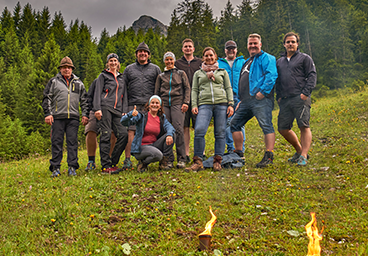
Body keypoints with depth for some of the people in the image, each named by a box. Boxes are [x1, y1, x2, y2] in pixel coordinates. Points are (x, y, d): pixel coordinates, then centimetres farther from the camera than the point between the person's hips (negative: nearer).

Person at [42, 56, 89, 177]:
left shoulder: (78, 83, 16)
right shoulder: (53, 82, 10)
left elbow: (84, 100, 18)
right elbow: (47, 98, 7)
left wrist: (85, 114, 8)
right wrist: (48, 114, -3)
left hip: (73, 117, 1)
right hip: (57, 117, -1)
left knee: (73, 142, 0)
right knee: (57, 142, -1)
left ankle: (72, 167, 5)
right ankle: (55, 168, 5)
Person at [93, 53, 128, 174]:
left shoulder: (121, 78, 27)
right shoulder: (103, 76, 14)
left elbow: (124, 96, 23)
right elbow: (98, 92, 4)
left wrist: (124, 112, 9)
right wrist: (97, 109, -9)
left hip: (117, 110, 4)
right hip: (105, 107, -4)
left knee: (123, 134, -12)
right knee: (105, 136, -11)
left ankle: (113, 162, -3)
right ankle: (106, 166, -11)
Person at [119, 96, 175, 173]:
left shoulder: (162, 118, 8)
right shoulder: (141, 115, -7)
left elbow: (169, 127, -10)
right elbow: (124, 122, -18)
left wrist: (169, 135, -35)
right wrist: (131, 114, -41)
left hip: (153, 145, 5)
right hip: (140, 147, -5)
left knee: (171, 135, -14)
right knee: (158, 155, -34)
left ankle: (164, 162, -3)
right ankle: (142, 163, -2)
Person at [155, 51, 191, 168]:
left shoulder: (181, 73, 14)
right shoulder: (161, 76, 19)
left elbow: (187, 88, 9)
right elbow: (157, 92, 20)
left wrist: (186, 102, -3)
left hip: (177, 103, -2)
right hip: (164, 104, 2)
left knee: (178, 130, -13)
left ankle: (181, 159, -9)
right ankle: (169, 159, 2)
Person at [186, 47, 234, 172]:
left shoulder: (222, 71, 20)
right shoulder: (198, 73, 22)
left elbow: (228, 88, 14)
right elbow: (194, 90, 15)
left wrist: (231, 104, 2)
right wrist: (194, 105, 0)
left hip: (221, 104, 0)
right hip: (204, 104, 0)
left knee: (220, 133, -4)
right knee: (199, 131, -18)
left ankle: (217, 161, 3)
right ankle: (198, 161, -10)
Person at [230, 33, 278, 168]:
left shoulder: (266, 58, 2)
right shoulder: (247, 62, 29)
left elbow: (271, 75, -15)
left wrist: (263, 91, -23)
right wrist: (241, 100, 27)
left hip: (260, 99, -9)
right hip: (246, 101, 9)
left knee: (266, 126, -13)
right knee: (234, 124, 9)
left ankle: (269, 156, -16)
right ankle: (238, 153, 17)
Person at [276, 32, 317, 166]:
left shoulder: (304, 58, 9)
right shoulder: (279, 62, 23)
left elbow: (312, 76, 0)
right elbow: (277, 80, 26)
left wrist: (305, 93, -12)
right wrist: (278, 96, 12)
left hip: (300, 98, -5)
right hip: (284, 100, 6)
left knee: (304, 127, -12)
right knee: (283, 128, 5)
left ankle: (303, 157, -11)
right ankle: (299, 150, 21)